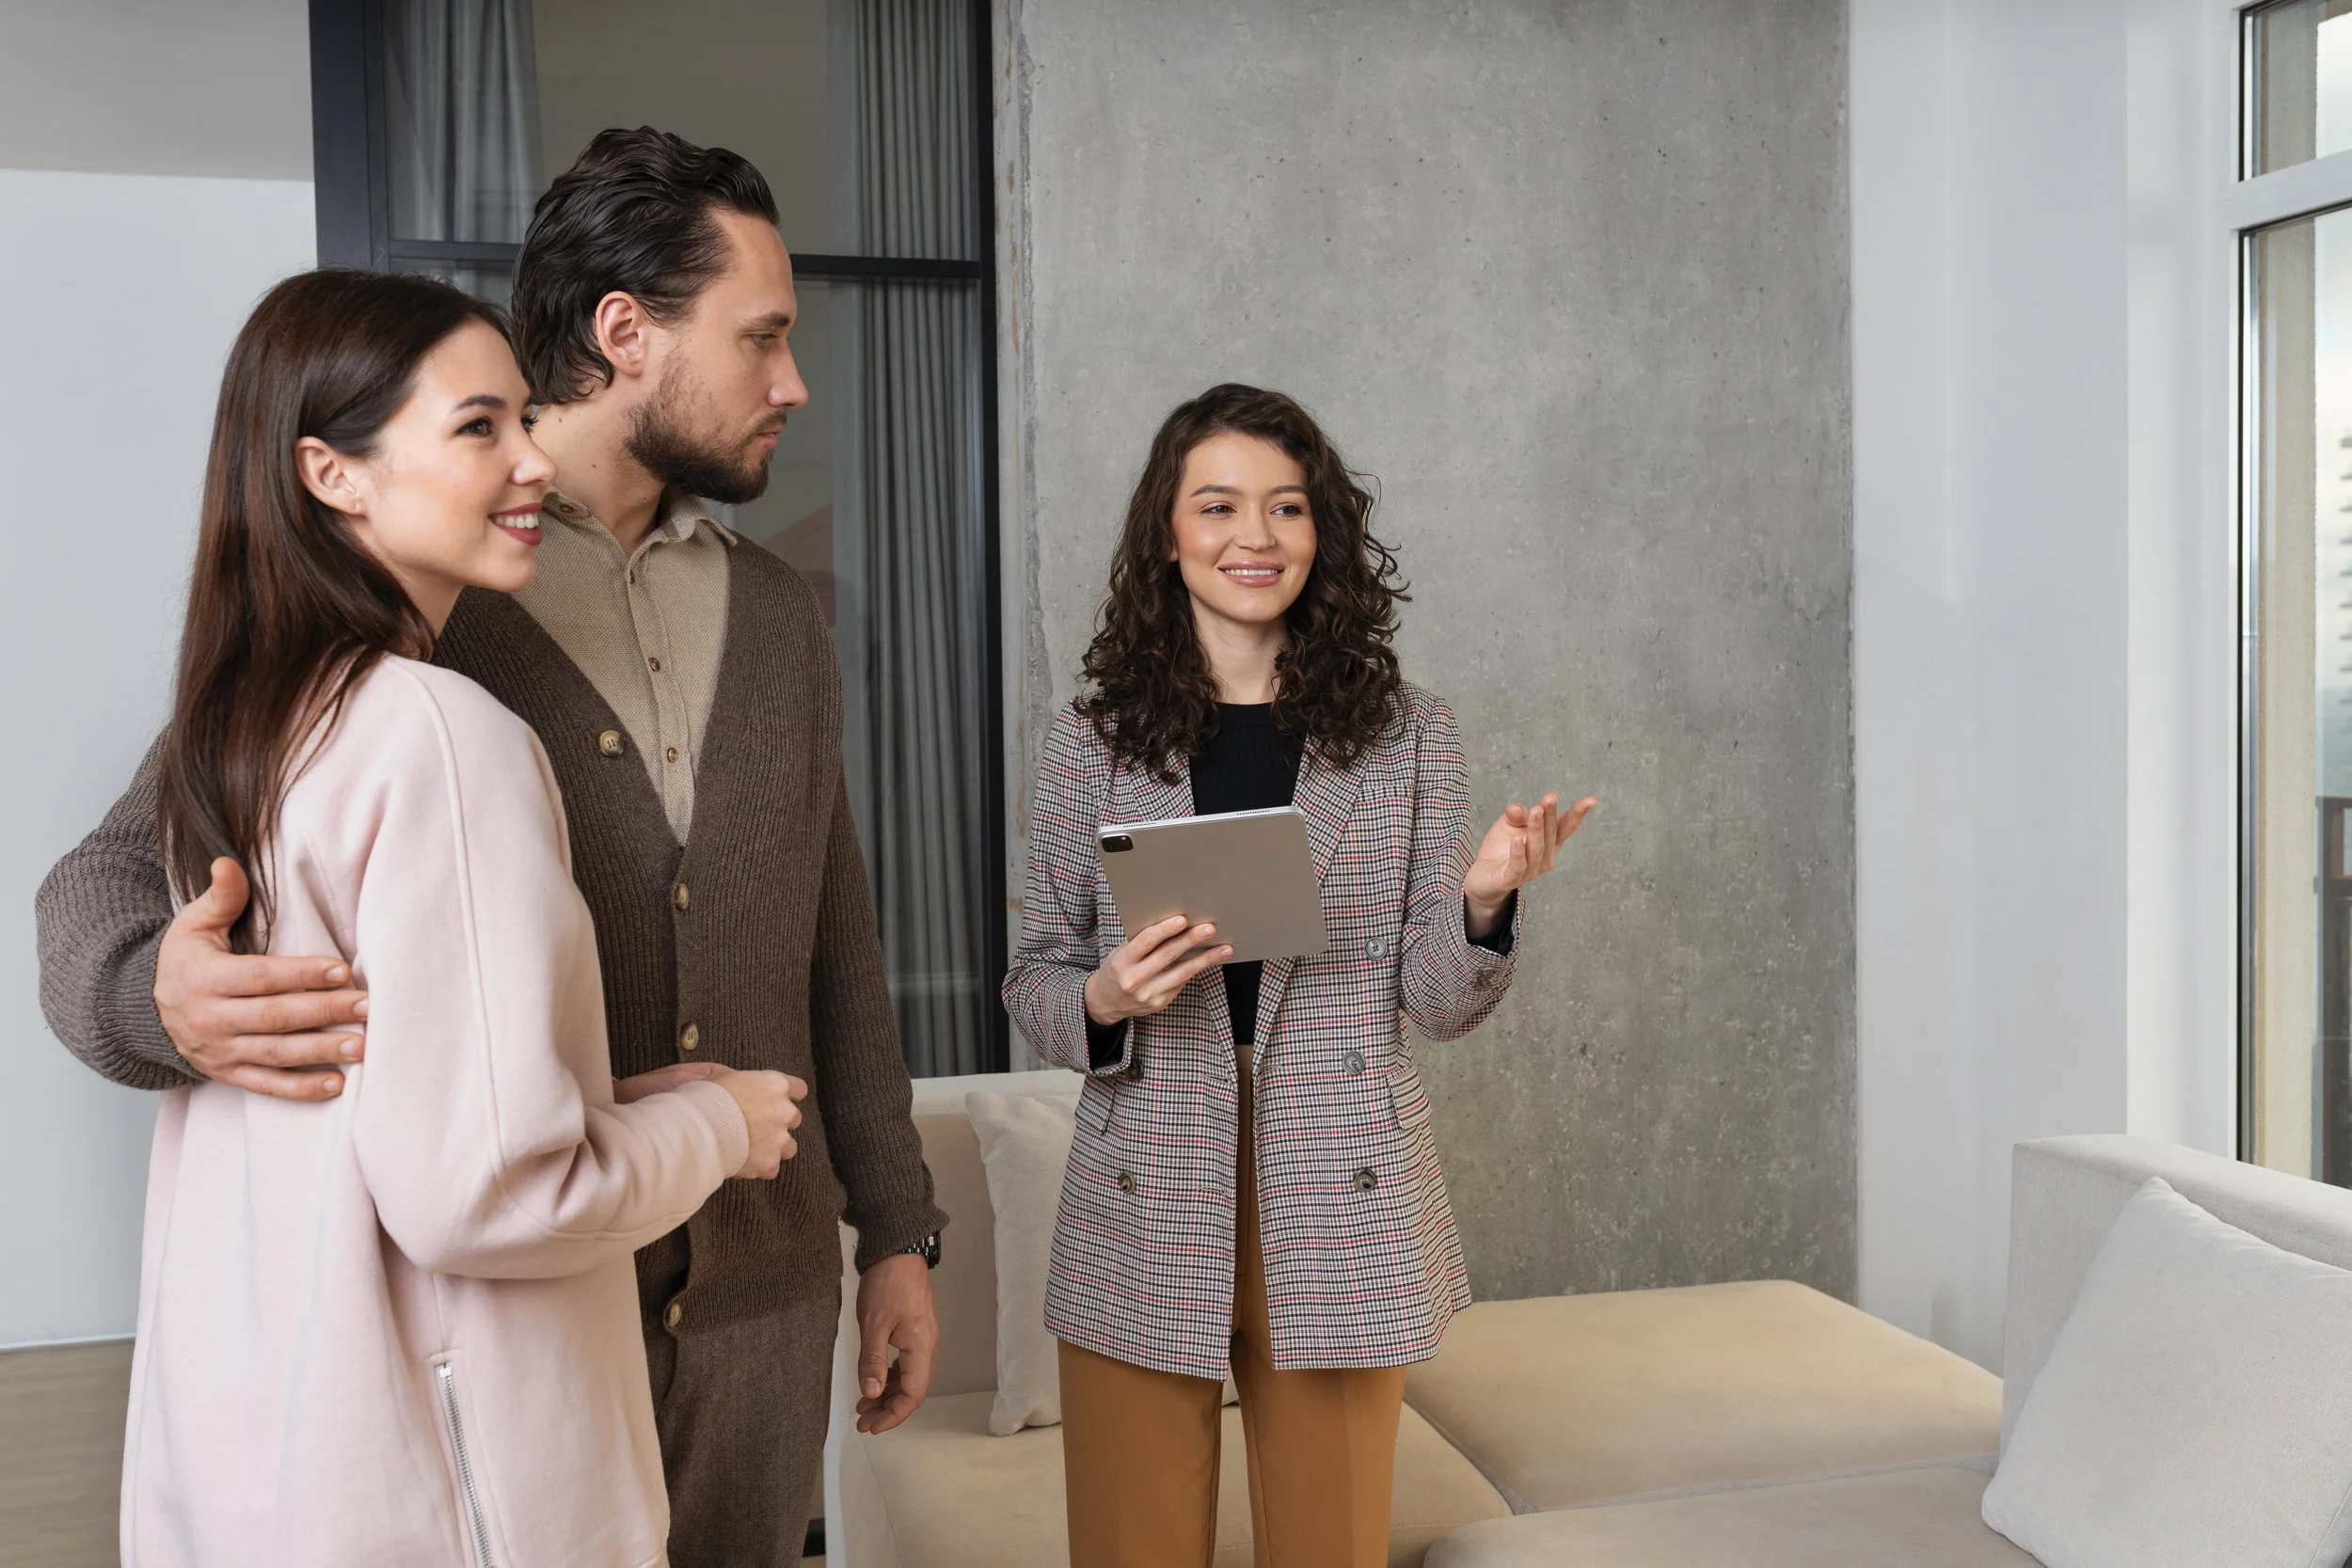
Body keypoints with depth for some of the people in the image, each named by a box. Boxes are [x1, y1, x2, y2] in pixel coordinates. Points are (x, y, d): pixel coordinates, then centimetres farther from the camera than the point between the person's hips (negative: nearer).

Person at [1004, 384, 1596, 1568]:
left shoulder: (1406, 734, 2)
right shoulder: (1094, 738, 2)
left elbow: (1436, 1005, 2)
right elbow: (1032, 982, 6)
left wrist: (1484, 902, -17)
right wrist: (1103, 1003, -15)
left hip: (1339, 1210, 0)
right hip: (1144, 1215, 0)